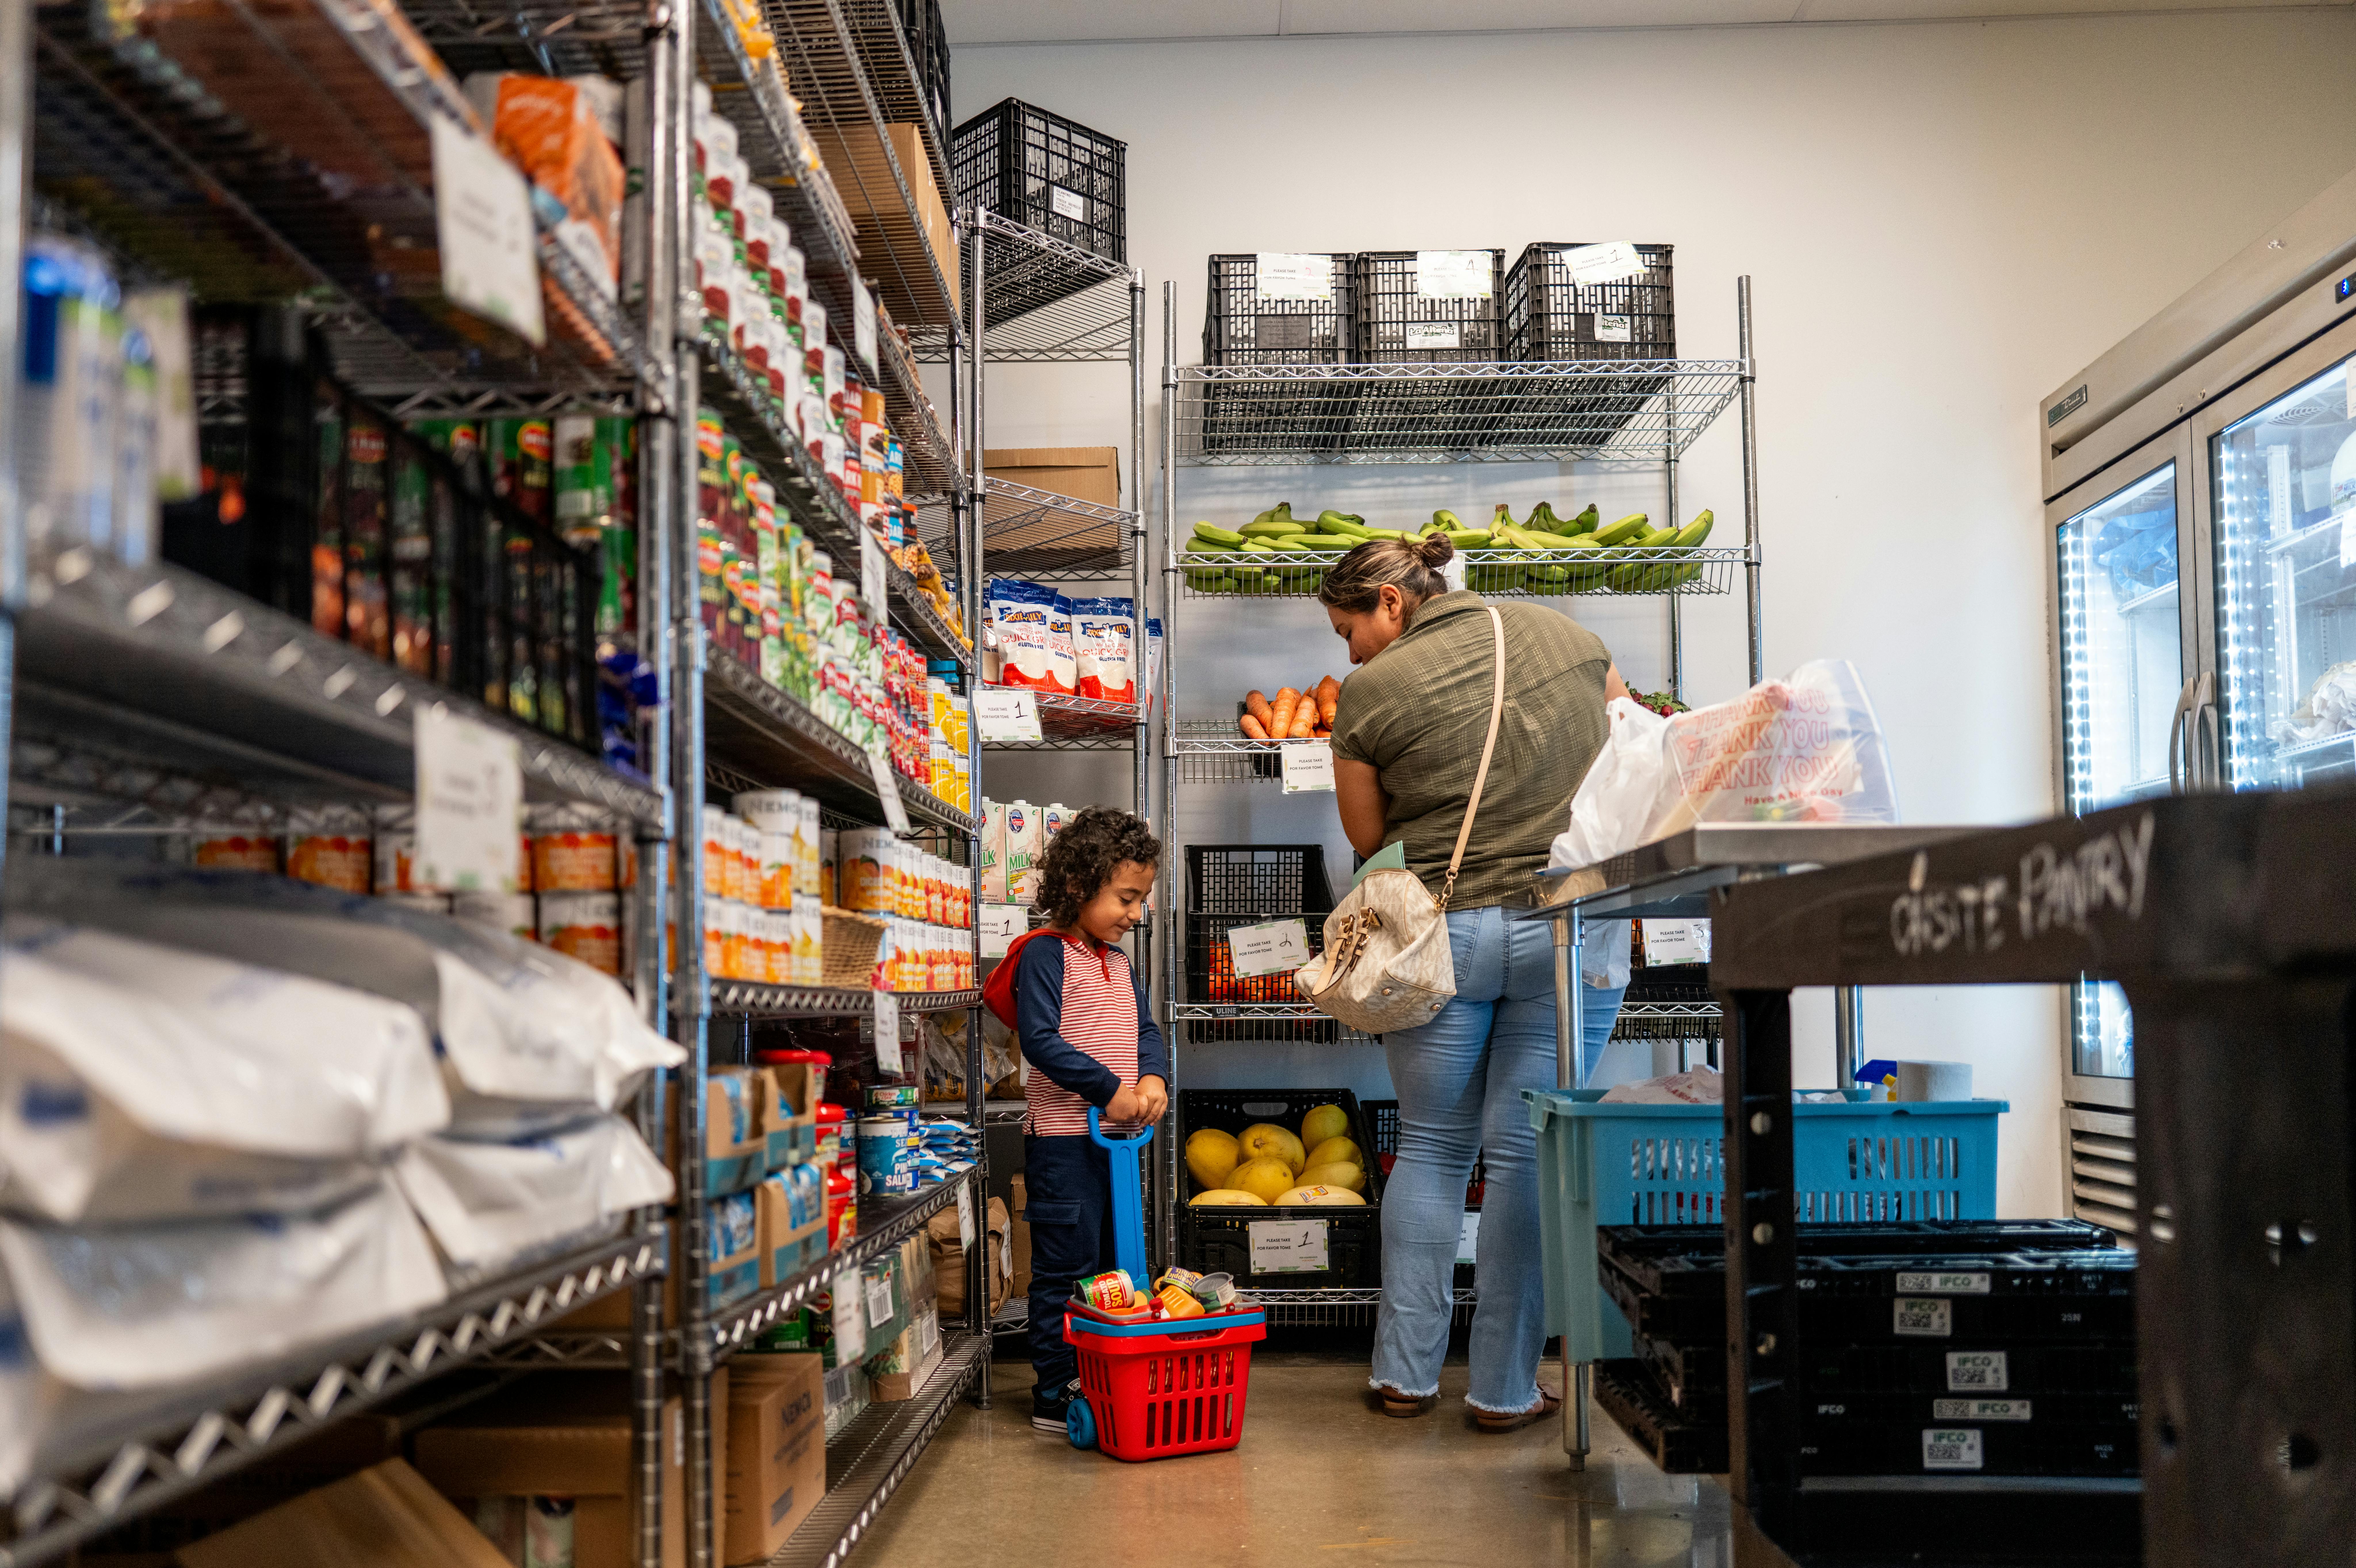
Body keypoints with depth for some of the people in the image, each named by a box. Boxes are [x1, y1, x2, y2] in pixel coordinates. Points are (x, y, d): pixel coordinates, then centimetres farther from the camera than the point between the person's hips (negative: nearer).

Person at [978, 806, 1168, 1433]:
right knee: (1065, 1265, -3)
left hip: (1118, 1136, 9)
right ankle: (1056, 1395, 5)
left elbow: (1145, 1030, 14)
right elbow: (1040, 1040, -19)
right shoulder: (1045, 955, -12)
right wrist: (1108, 1088, -19)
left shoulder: (1120, 963, 14)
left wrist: (1153, 1077, -8)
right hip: (1063, 1138, -8)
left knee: (1114, 1260, 14)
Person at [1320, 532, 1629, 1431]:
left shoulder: (1371, 693, -3)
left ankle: (1406, 1373, 18)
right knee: (1528, 1154, 6)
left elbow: (1367, 838, 5)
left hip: (1441, 932, -2)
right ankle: (1505, 1389, 11)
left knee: (1430, 1149, 13)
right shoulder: (1563, 634, 7)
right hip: (1573, 927, 2)